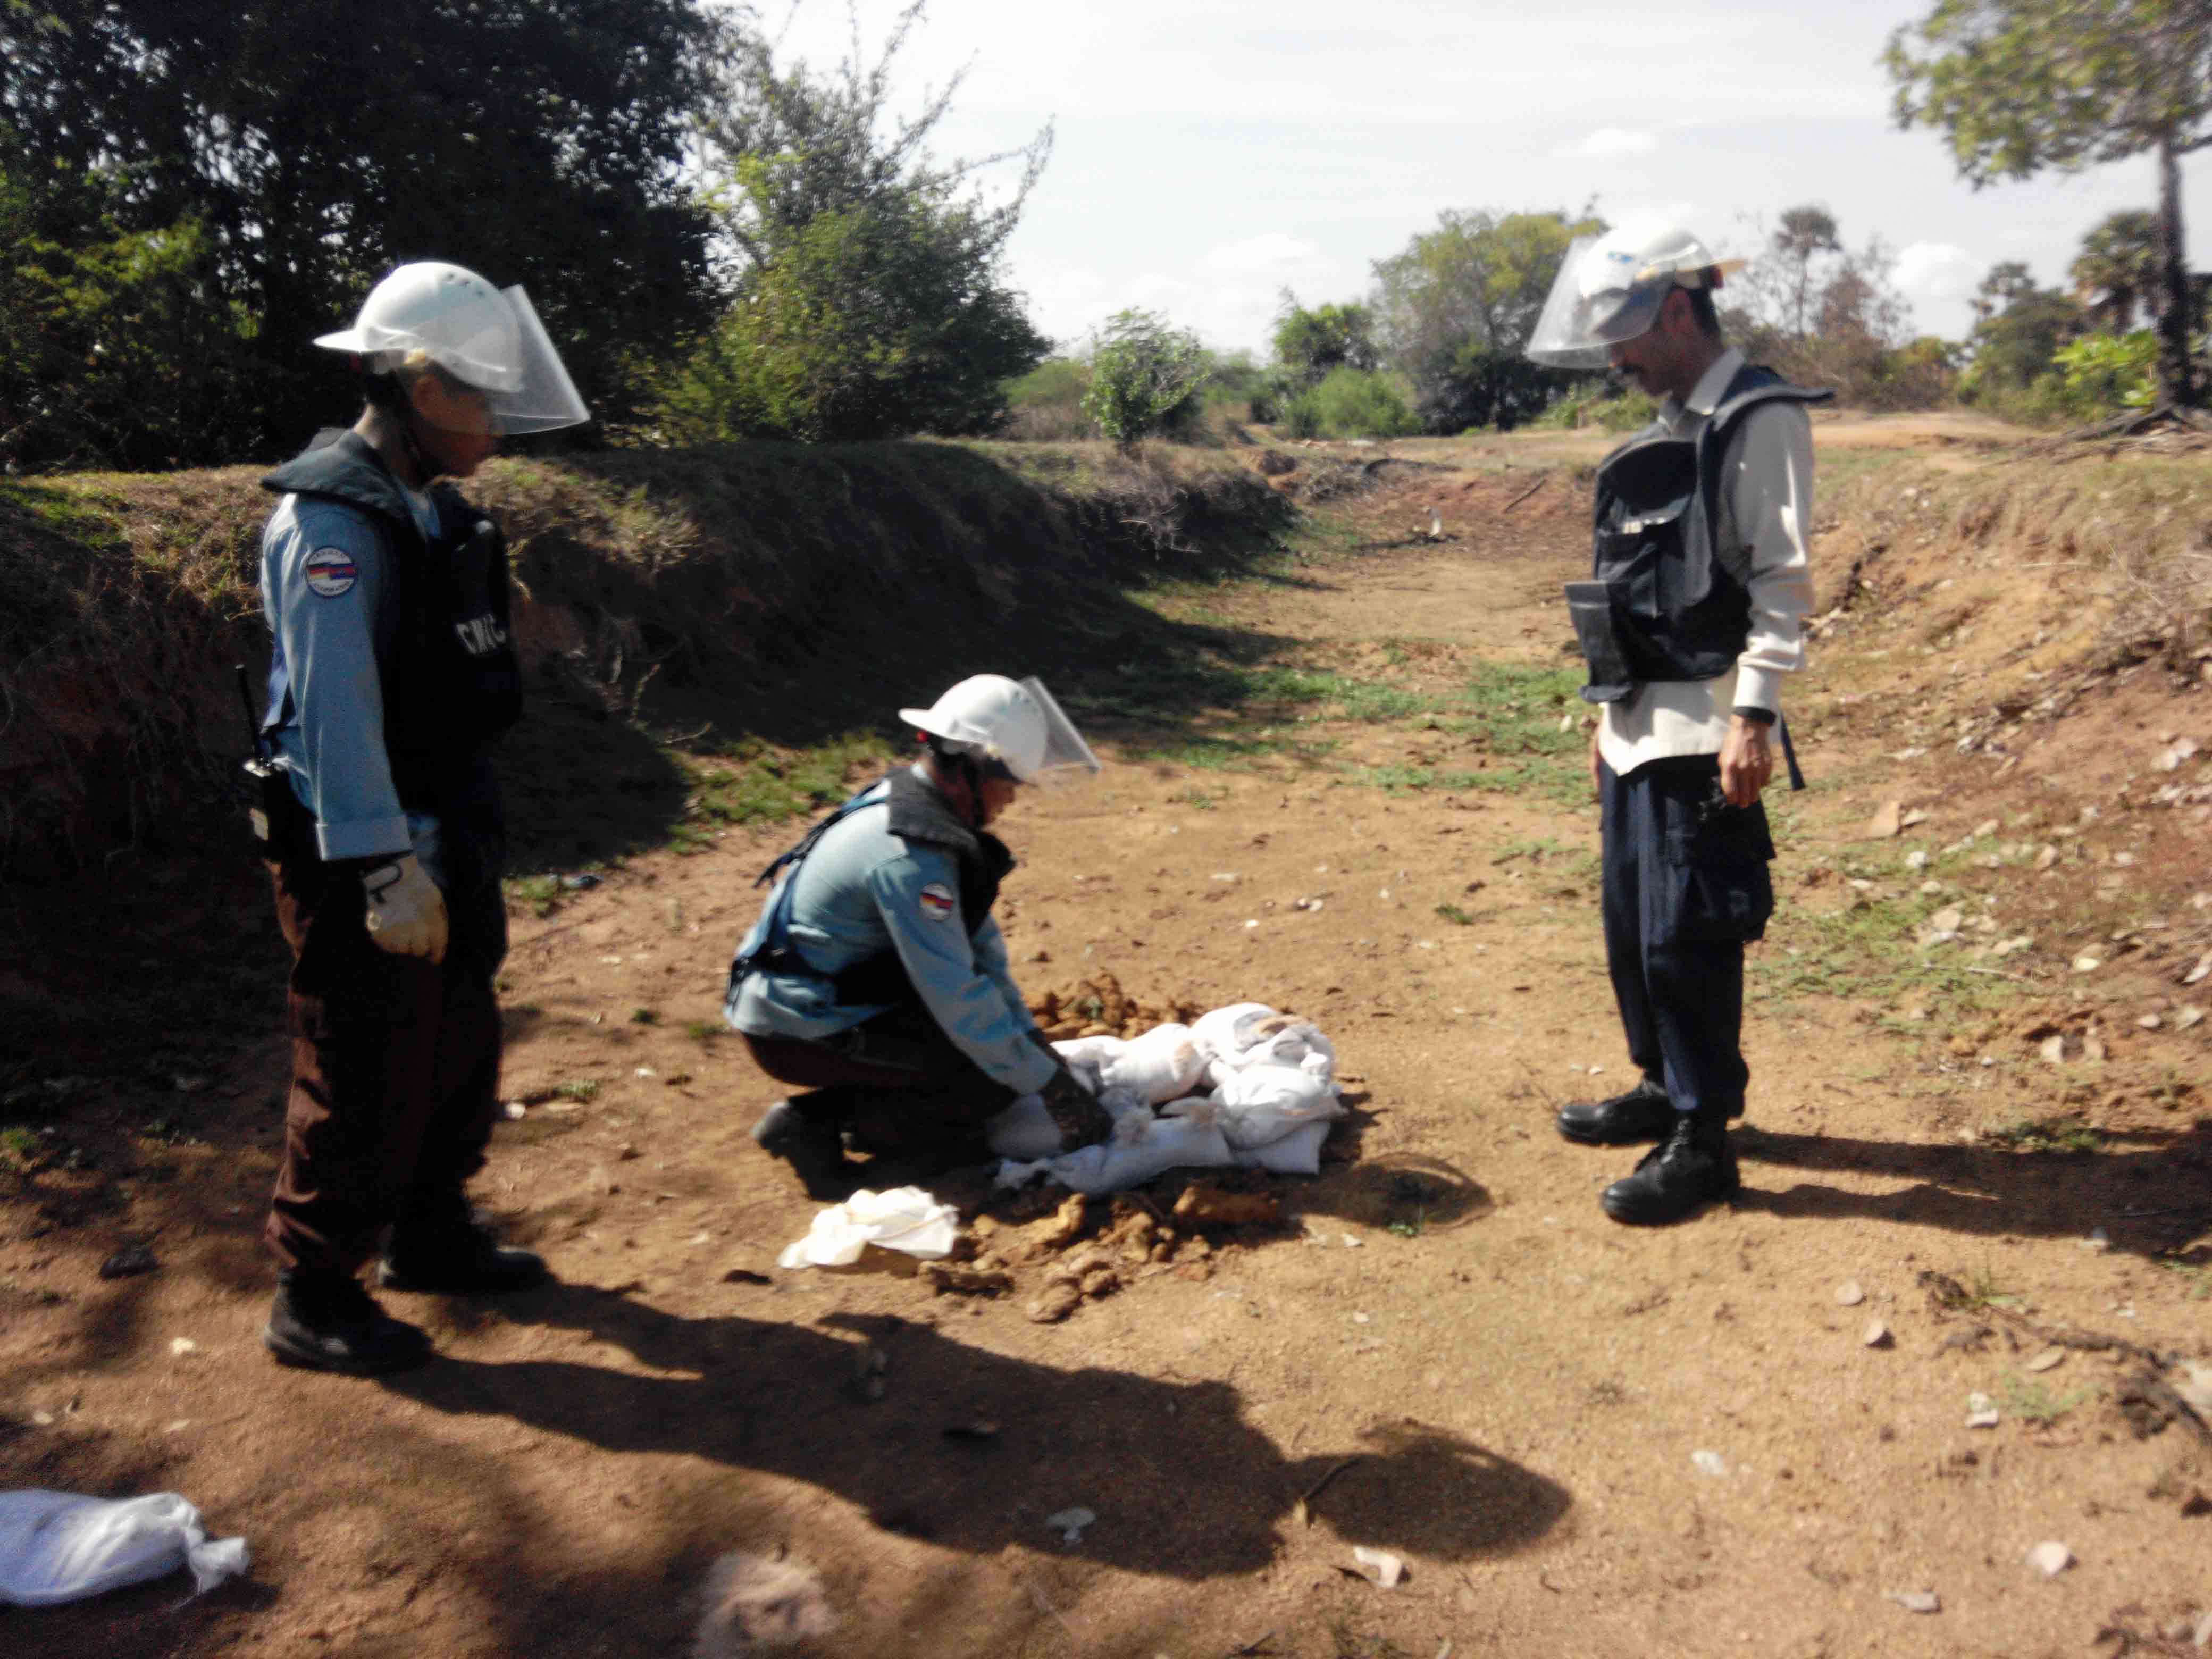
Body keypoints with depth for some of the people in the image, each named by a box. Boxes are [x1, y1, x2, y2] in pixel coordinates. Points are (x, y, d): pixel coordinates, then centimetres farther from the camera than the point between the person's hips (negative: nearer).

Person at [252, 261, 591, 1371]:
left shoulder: (427, 506, 11)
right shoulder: (331, 520, -19)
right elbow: (334, 711, -24)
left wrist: (456, 847, 17)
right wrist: (387, 875, -25)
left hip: (445, 841, 10)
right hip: (363, 864, -10)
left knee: (461, 1053, 20)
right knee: (365, 1087, 1)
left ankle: (429, 1237, 39)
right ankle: (312, 1301, 18)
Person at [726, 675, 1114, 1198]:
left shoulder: (917, 802, 3)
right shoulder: (907, 854, -28)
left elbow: (977, 941, 9)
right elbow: (957, 996, -27)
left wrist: (1029, 1033, 5)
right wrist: (1049, 1084, -19)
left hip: (823, 997, 10)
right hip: (799, 1030, -10)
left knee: (1004, 1043, 11)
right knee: (994, 1075, -14)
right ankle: (815, 1122, -7)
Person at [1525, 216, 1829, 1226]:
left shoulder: (1759, 420, -9)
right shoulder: (1669, 430, 18)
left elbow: (1783, 578, -15)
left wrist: (1755, 714, -21)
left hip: (1705, 733, -9)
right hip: (1641, 726, 9)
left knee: (1685, 938, -5)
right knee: (1631, 926, 15)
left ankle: (1703, 1141, 7)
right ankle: (1664, 1091, 31)